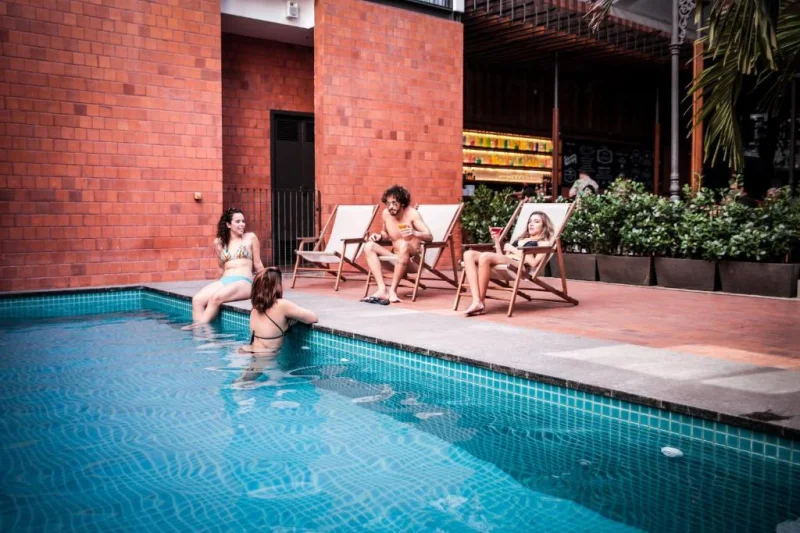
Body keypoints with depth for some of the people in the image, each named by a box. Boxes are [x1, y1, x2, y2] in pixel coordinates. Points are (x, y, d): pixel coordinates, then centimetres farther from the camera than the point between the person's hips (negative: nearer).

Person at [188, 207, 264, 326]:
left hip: (244, 282, -4)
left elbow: (257, 265, 11)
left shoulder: (250, 238, 6)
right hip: (224, 281, 4)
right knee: (197, 300, -22)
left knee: (216, 298, -31)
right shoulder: (219, 242, 13)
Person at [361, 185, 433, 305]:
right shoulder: (385, 214, 1)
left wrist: (414, 233, -38)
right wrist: (379, 236, -2)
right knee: (369, 246, -16)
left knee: (404, 245, -37)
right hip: (395, 258, 5)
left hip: (413, 258, -5)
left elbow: (430, 237, -18)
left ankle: (392, 290, -32)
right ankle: (382, 289, -30)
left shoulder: (412, 214, -12)